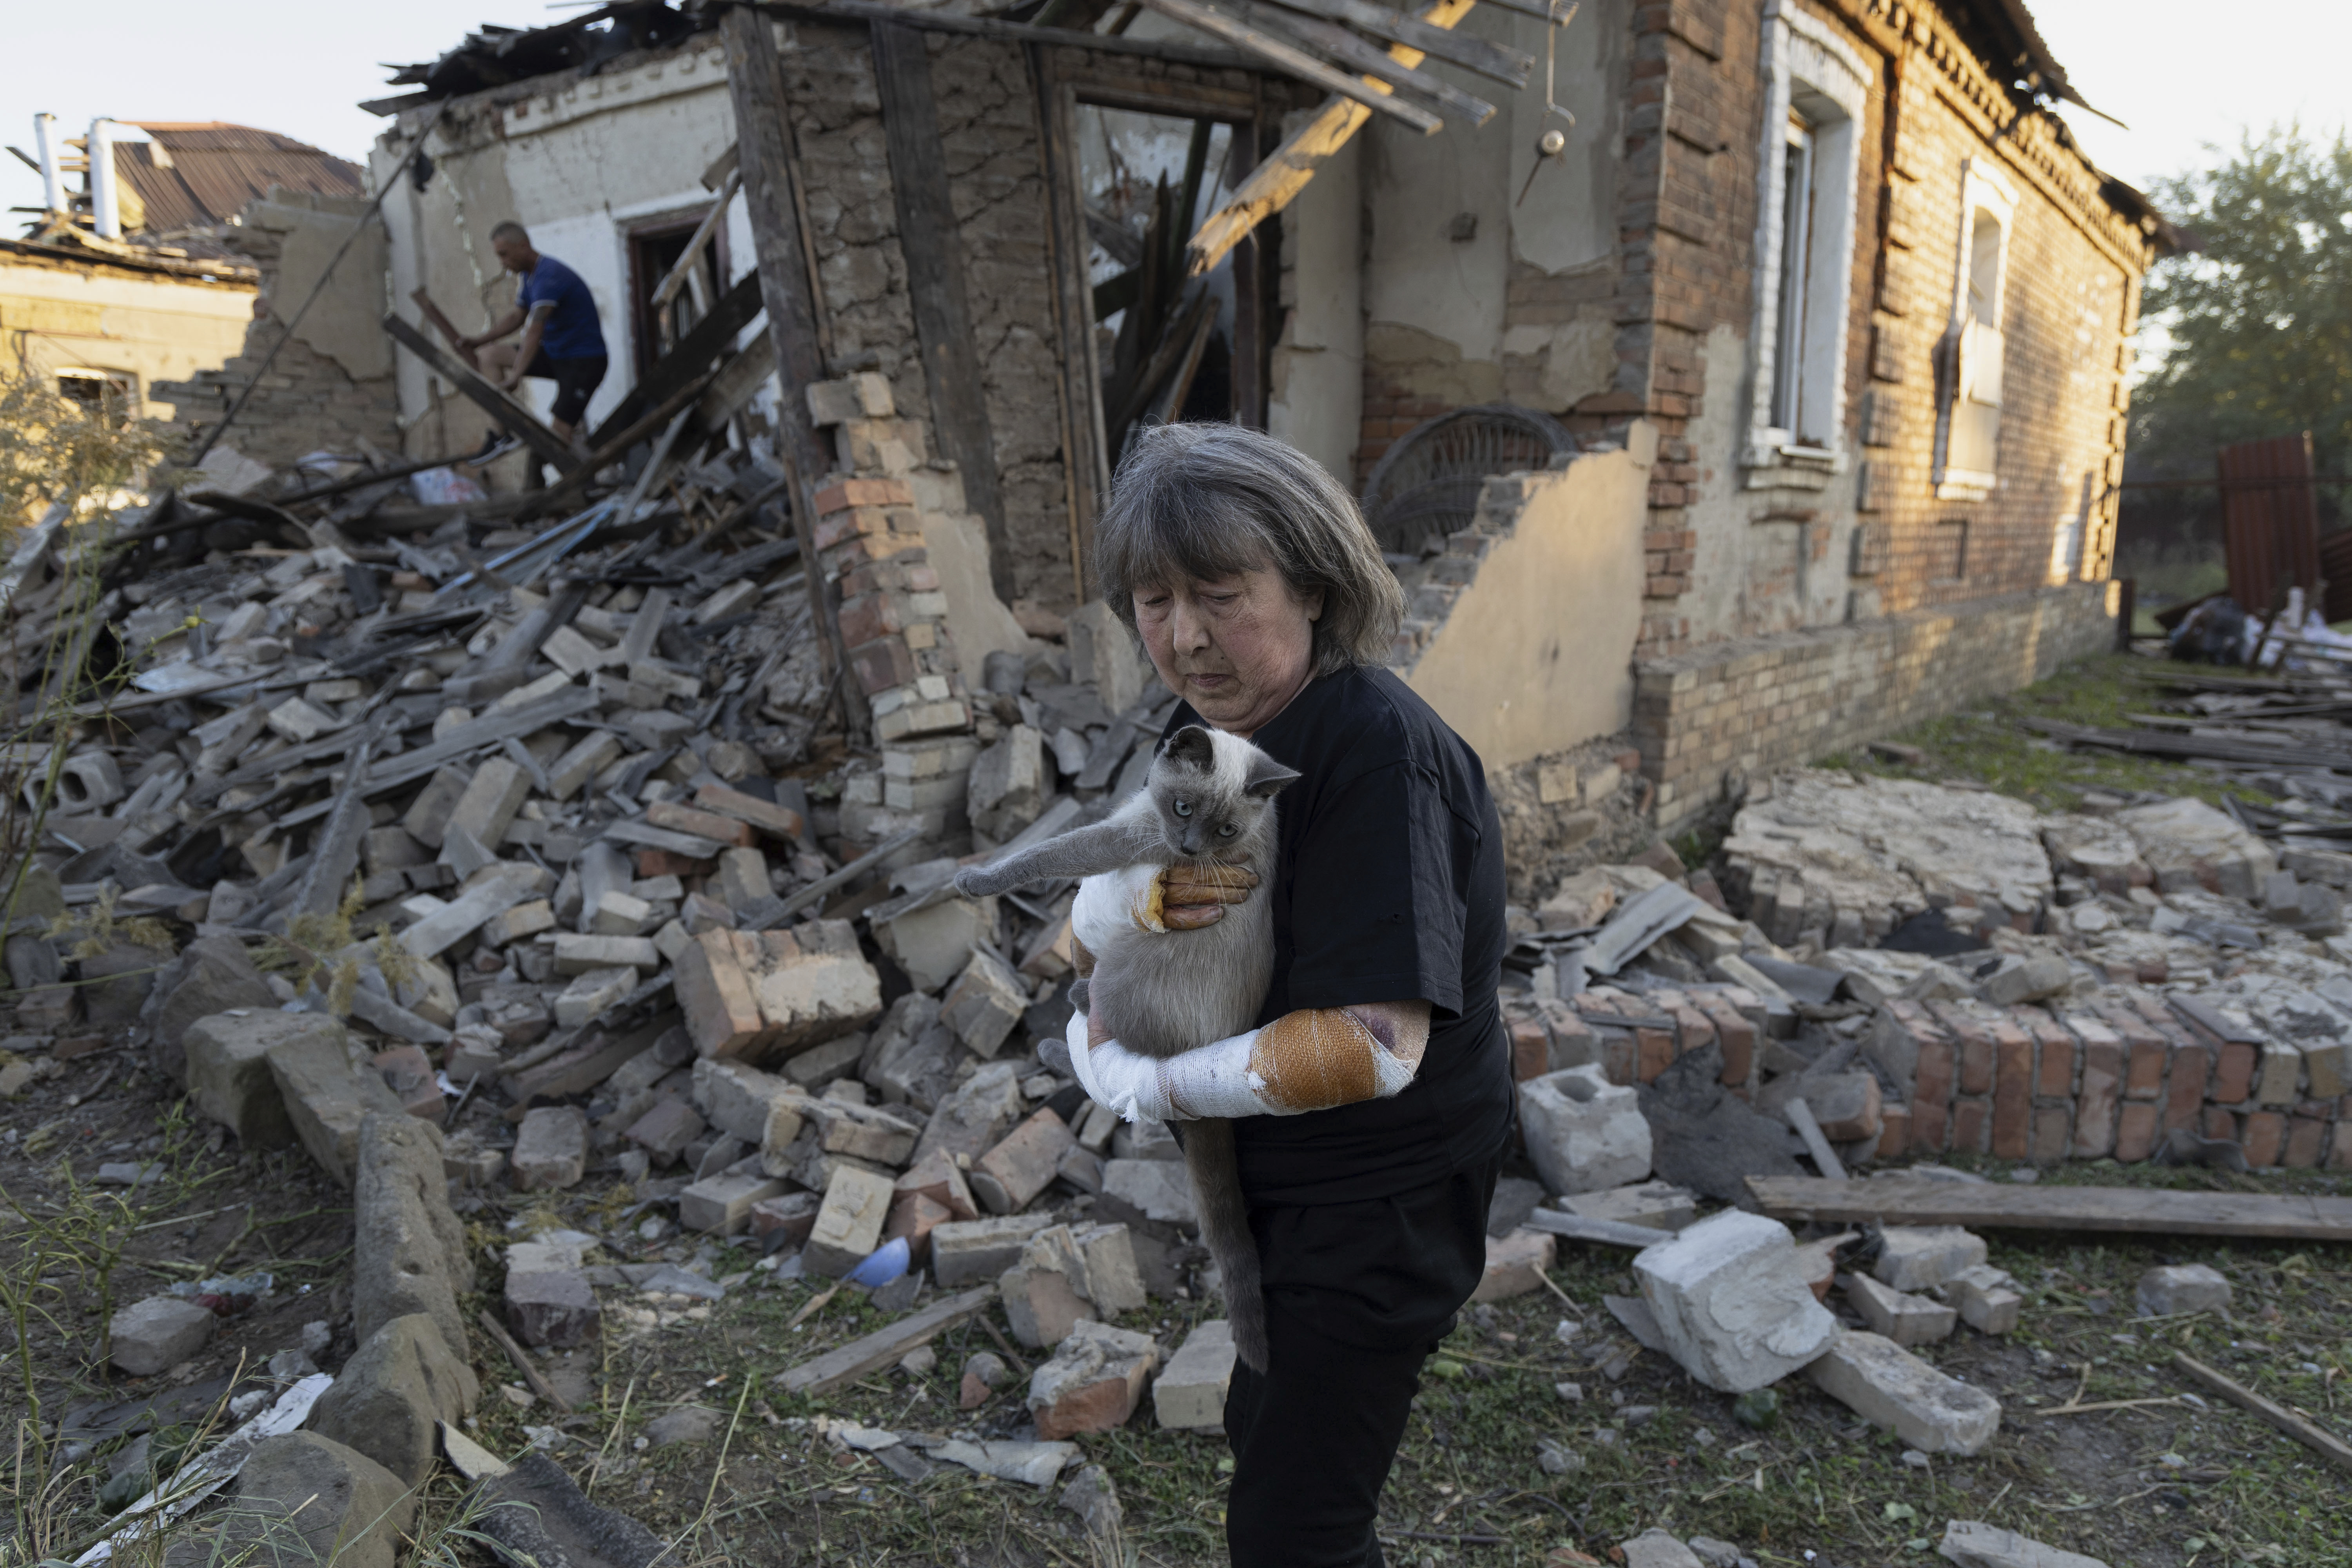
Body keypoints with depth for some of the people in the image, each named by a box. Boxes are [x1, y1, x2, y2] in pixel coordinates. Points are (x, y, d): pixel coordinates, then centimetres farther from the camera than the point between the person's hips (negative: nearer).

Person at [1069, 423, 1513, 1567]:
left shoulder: (1380, 749, -29)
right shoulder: (1205, 724, -2)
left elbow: (1374, 1046, -33)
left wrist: (1136, 1083, -24)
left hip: (1382, 1193, -8)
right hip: (1263, 1175, 9)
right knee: (1263, 1430, 30)